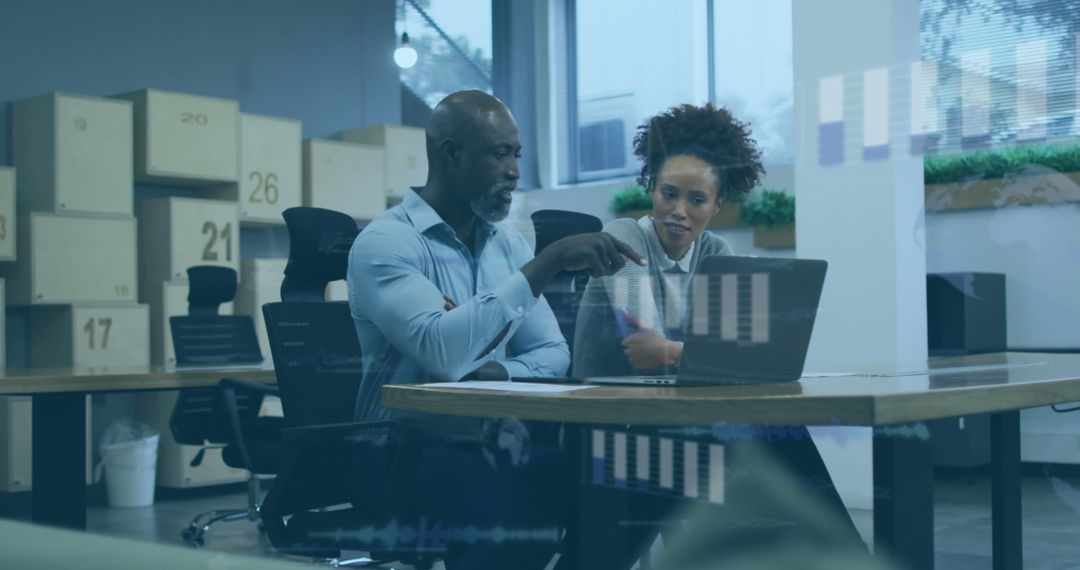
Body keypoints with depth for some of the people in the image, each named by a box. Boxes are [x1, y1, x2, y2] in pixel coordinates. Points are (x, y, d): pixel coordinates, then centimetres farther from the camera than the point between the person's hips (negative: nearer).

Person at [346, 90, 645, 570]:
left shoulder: (509, 245, 13)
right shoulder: (385, 242, -9)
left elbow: (552, 354, 8)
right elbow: (442, 349, -25)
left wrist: (497, 374, -14)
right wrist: (550, 261, -24)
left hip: (496, 443, 6)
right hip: (409, 450, -6)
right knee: (512, 513, -35)